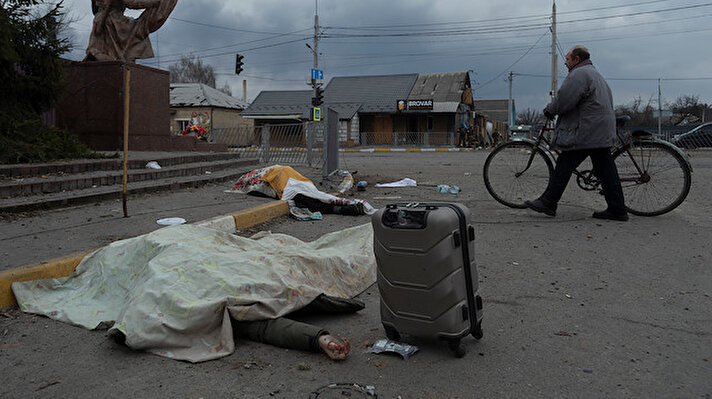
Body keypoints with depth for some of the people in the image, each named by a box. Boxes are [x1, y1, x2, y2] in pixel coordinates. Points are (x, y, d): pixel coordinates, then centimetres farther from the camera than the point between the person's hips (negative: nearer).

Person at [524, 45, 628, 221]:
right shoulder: (596, 74, 25)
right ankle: (617, 210, 8)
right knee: (605, 169, 8)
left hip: (585, 132, -10)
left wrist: (549, 110, 2)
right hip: (603, 133, 10)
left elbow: (564, 100, -17)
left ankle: (548, 203, 2)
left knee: (564, 166, -3)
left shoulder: (579, 74, -9)